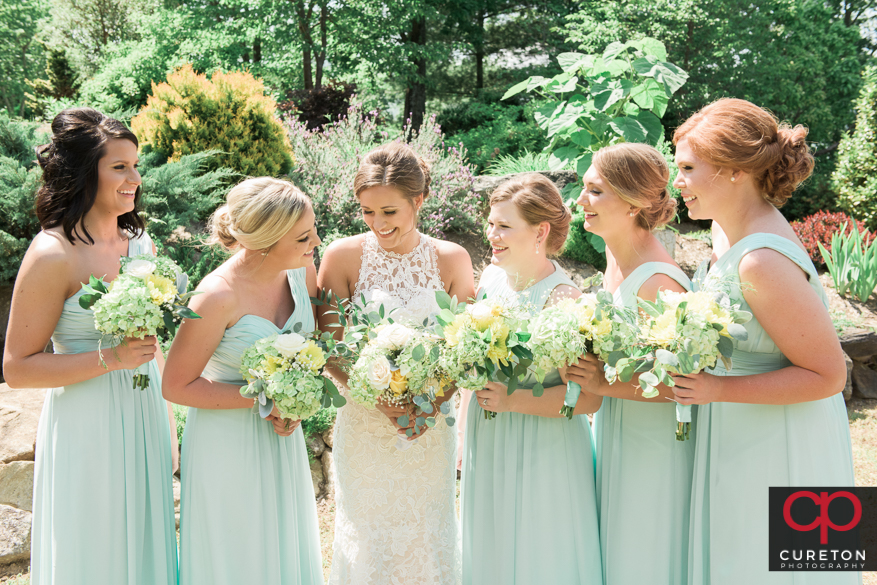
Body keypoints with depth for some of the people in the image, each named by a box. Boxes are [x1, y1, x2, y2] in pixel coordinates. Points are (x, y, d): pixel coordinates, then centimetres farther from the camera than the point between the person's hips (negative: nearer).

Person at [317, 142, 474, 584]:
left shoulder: (451, 259, -4)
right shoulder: (343, 256, -8)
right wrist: (381, 399, -19)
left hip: (429, 430, 1)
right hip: (364, 428, -1)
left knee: (426, 538, 15)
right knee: (368, 539, 11)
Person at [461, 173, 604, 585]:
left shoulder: (562, 298, -20)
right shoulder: (491, 279, 0)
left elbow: (589, 397, -23)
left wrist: (512, 400, -27)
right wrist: (466, 442, 15)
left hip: (542, 455, -6)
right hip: (487, 448, 6)